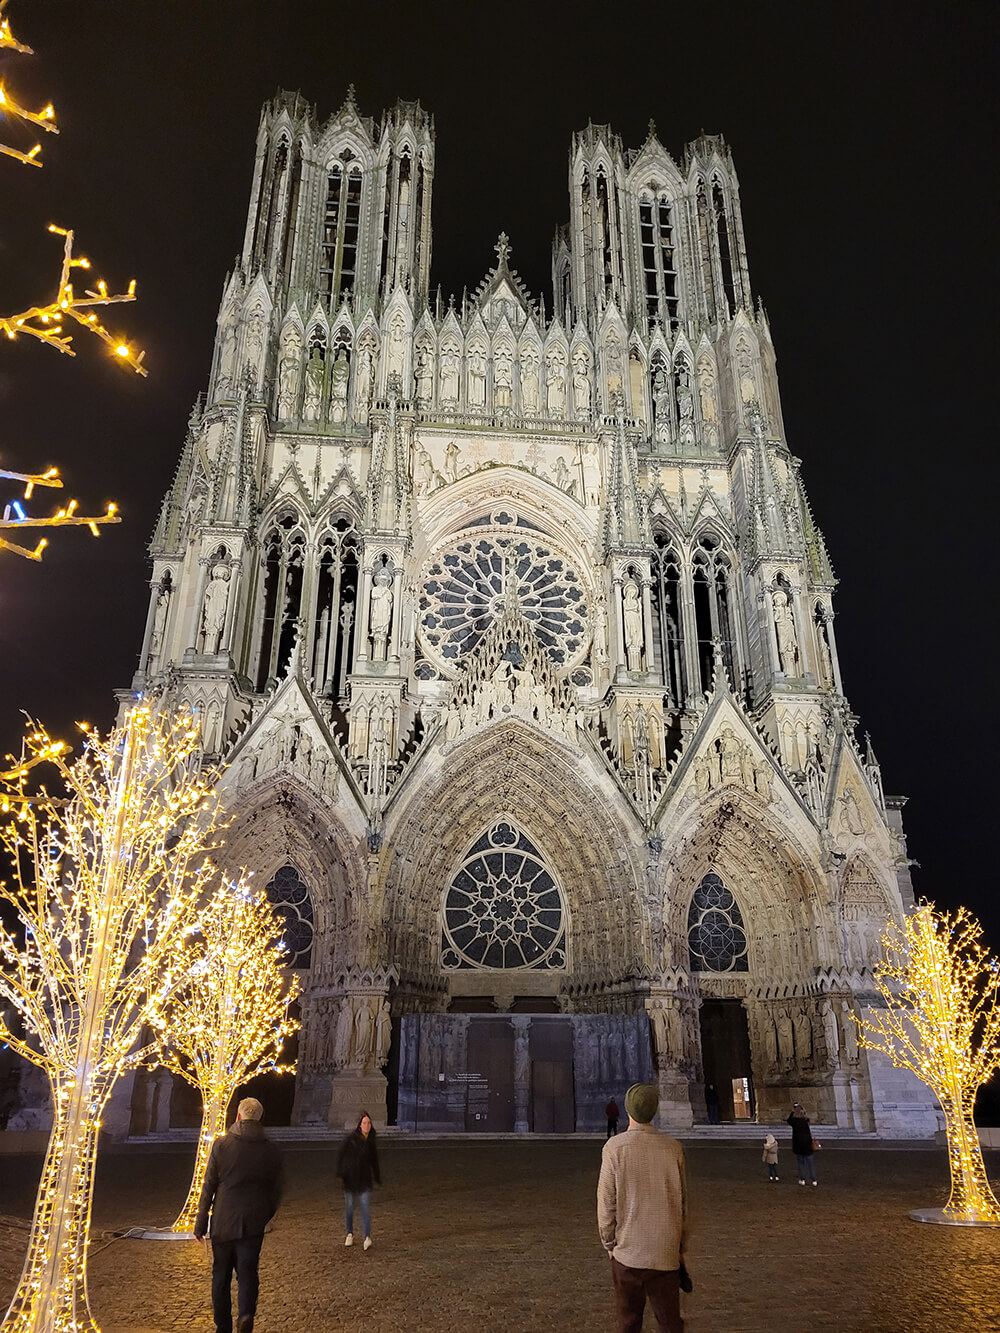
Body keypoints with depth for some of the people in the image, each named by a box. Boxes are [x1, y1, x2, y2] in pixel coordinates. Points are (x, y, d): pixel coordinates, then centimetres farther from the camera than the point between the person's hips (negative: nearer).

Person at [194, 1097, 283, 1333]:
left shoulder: (221, 1144, -5)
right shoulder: (271, 1150, 1)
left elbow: (208, 1187, -3)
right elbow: (276, 1192, 7)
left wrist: (200, 1223, 5)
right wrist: (266, 1219, 19)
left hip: (223, 1222, 0)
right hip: (253, 1224, 0)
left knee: (221, 1276, 14)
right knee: (248, 1272, 6)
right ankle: (246, 1314, -17)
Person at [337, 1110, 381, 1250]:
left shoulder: (371, 1141, 5)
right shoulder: (351, 1139, -8)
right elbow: (340, 1155, -4)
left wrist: (377, 1177, 16)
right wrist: (340, 1172, -10)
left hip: (364, 1178, 2)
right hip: (350, 1178, -2)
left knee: (366, 1206, -9)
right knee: (349, 1207, 7)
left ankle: (367, 1237, -8)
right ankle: (350, 1234, 26)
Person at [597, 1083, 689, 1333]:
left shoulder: (614, 1147, -11)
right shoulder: (673, 1148, -5)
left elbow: (606, 1202, -7)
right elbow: (682, 1202, 3)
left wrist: (609, 1244, 6)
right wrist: (681, 1248, 14)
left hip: (627, 1252, -1)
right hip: (666, 1253, 2)